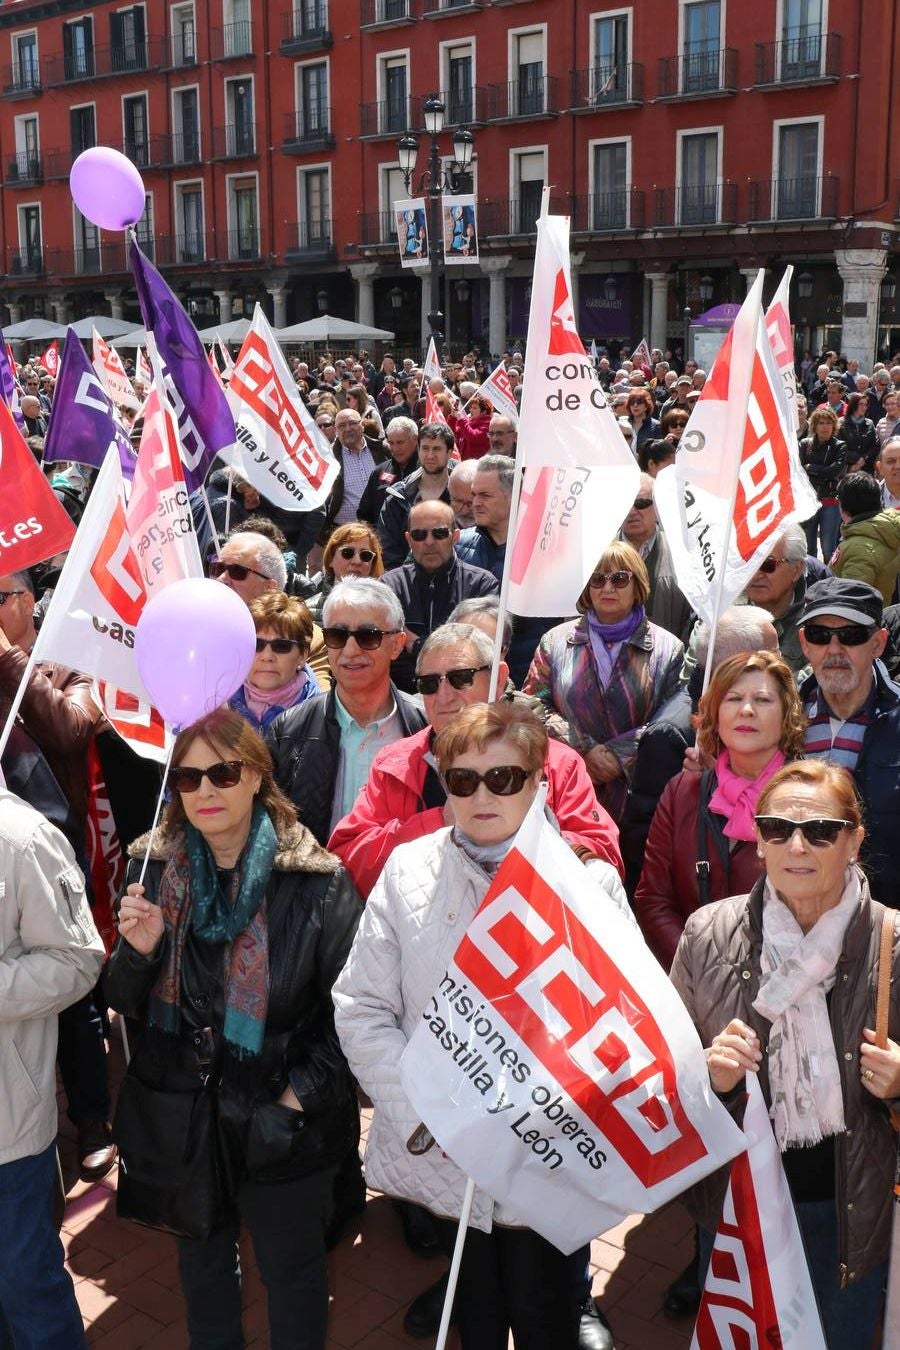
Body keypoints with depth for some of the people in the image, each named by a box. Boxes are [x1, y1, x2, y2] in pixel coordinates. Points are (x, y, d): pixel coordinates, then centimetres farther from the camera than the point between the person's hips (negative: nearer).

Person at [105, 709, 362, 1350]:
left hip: (281, 1125, -4)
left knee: (292, 1270, 17)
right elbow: (126, 1003, 2)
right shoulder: (154, 869, -4)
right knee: (200, 1258, 25)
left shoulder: (317, 880, -16)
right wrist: (139, 950, -17)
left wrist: (301, 1097, -16)